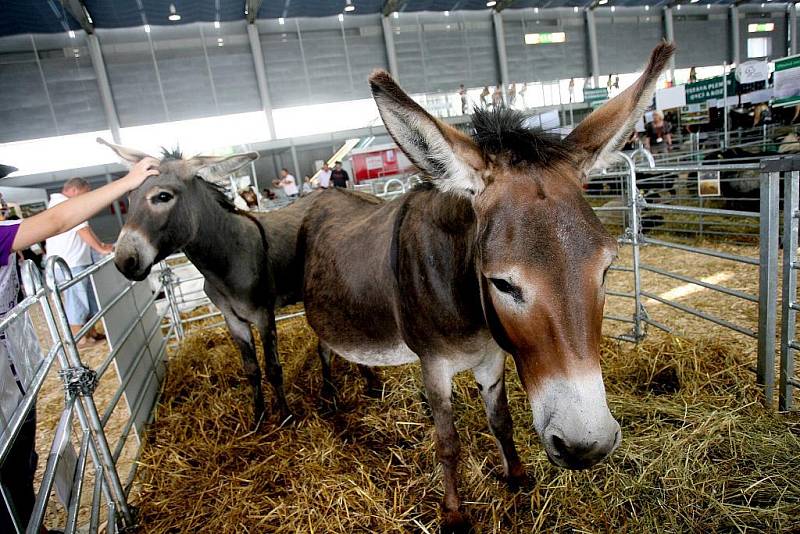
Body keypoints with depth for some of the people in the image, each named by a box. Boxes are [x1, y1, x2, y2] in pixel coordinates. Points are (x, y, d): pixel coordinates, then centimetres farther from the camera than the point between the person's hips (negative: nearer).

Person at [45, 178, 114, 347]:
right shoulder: (64, 204, -13)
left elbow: (83, 229, 16)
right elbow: (83, 230, -18)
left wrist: (101, 245, 7)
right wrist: (101, 249, -14)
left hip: (76, 262, 10)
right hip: (70, 264, -10)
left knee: (89, 298, 15)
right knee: (77, 301, -3)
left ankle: (91, 332, 23)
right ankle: (79, 339, 5)